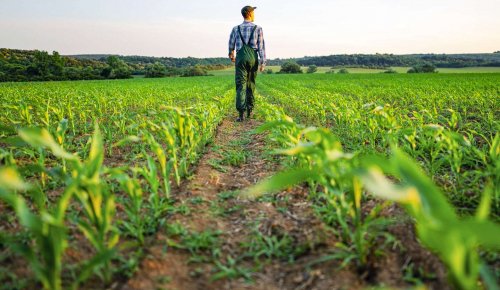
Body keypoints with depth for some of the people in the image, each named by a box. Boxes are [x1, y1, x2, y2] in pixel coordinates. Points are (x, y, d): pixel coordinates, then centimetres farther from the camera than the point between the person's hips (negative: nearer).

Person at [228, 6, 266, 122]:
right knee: (251, 84, 16)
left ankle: (241, 113, -20)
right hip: (253, 58, 0)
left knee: (241, 85, -6)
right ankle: (249, 109, 21)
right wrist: (263, 63, -1)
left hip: (241, 58, 0)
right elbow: (261, 46, -2)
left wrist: (231, 55, 41)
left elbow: (231, 45, 19)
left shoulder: (236, 29, 9)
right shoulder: (258, 28, 4)